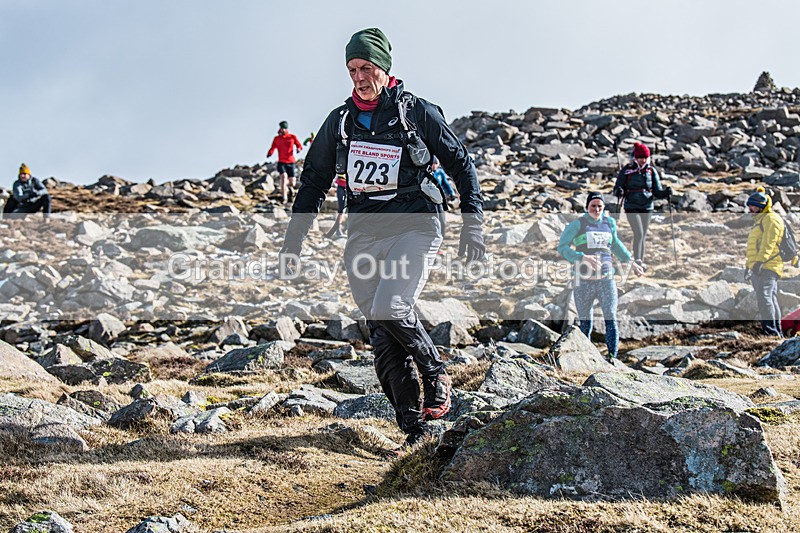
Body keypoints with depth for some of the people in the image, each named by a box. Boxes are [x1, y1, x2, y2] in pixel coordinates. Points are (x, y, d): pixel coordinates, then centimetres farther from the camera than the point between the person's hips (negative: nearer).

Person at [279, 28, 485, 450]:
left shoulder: (417, 113, 0)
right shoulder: (339, 121, 11)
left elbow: (461, 164, 6)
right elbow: (313, 181, 19)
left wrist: (472, 223, -2)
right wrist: (293, 240, 15)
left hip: (413, 227, -4)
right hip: (363, 234, 4)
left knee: (390, 310, -26)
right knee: (382, 337, -3)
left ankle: (435, 373, 1)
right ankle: (414, 429, 3)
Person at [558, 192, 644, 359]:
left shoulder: (609, 223, 11)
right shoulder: (577, 224, -1)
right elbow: (562, 247, -8)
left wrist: (630, 262, 28)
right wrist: (583, 258, -20)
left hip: (606, 280, 2)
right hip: (584, 281, -2)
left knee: (611, 320, -11)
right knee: (585, 324, 6)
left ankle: (612, 358, -12)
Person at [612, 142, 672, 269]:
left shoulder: (651, 171, 4)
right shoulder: (626, 170, -3)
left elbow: (657, 191, 6)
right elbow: (617, 187, -1)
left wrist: (666, 192, -14)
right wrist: (619, 192, -25)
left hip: (647, 207, 3)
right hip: (632, 207, -3)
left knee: (643, 236, 10)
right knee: (638, 234, -17)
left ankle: (641, 261, 22)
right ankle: (637, 261, -19)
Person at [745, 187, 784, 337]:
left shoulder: (771, 218, -6)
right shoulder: (759, 221, 26)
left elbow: (769, 242, -18)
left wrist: (759, 261, -27)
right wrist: (748, 265, 32)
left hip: (767, 267, -11)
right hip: (757, 268, 11)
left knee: (764, 297, -20)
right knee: (770, 299, 9)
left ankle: (771, 331, -26)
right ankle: (777, 333, 10)